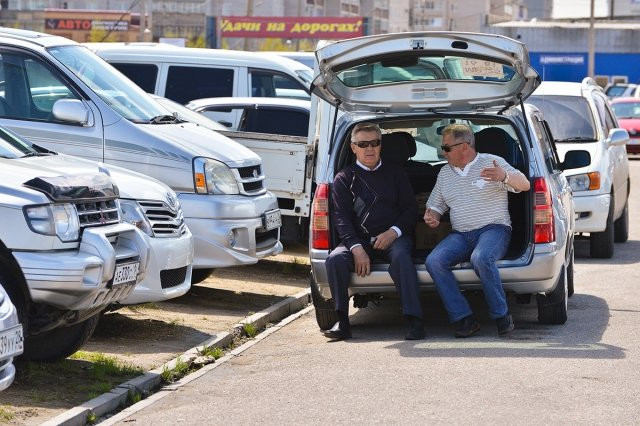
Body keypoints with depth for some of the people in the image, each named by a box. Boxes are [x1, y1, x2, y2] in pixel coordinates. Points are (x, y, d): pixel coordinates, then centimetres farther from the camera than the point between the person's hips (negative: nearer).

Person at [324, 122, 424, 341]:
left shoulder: (395, 173, 16)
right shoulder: (344, 178, 12)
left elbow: (410, 209, 11)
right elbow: (341, 217, 2)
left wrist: (393, 232, -10)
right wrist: (357, 249, -15)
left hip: (393, 237, -1)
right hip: (359, 239, 1)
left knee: (401, 258, -35)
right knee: (335, 259, -29)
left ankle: (415, 322, -41)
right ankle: (342, 321, -25)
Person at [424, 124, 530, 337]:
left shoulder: (492, 162, 2)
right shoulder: (445, 173, 19)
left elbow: (524, 185, -7)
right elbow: (435, 206, 26)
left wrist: (504, 177, -29)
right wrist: (430, 217, 1)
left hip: (493, 229, -5)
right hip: (460, 235, 5)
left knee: (481, 258, -38)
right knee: (433, 261, -24)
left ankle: (502, 315, -25)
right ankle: (464, 319, -25)